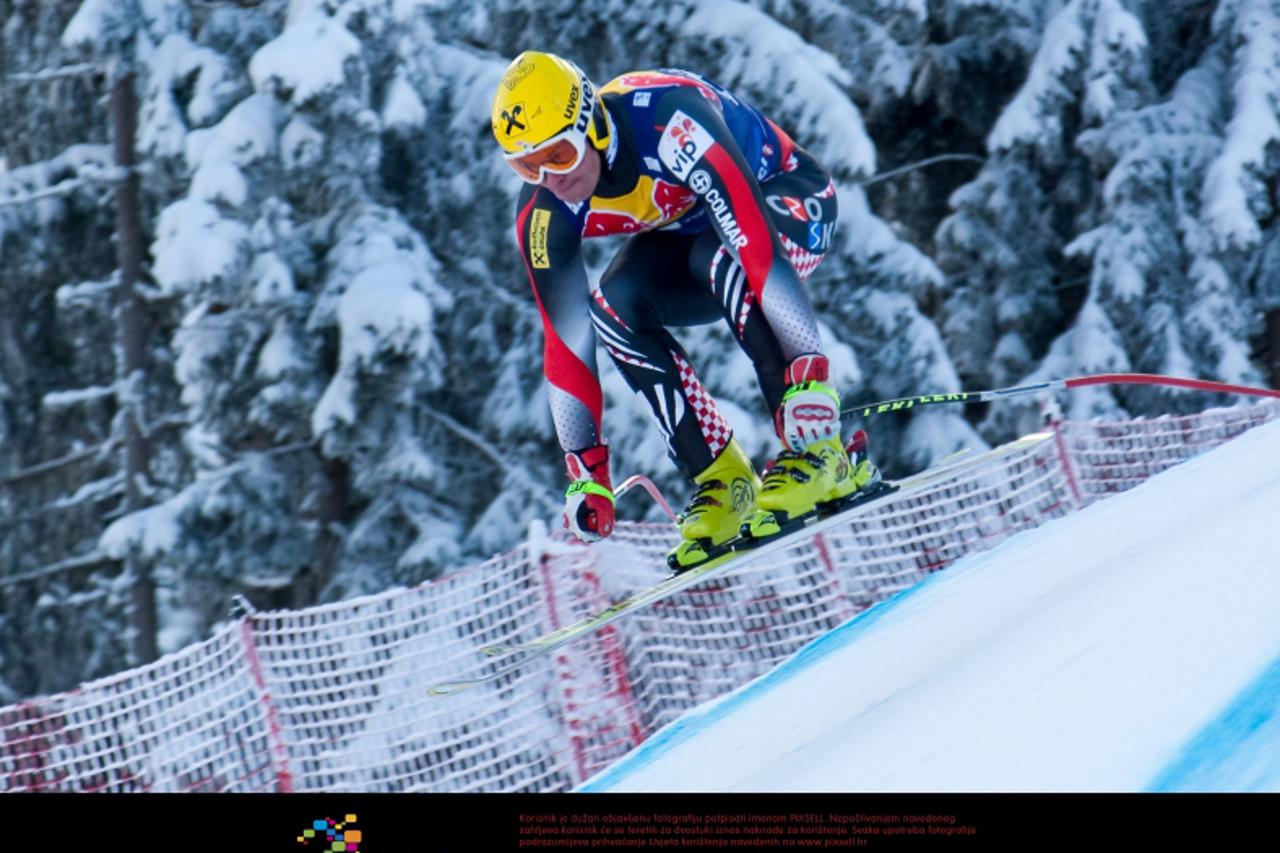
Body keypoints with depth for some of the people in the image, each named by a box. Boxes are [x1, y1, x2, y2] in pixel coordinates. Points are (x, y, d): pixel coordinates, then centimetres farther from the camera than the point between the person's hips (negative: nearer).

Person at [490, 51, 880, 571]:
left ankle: (816, 451, -30)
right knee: (614, 305, -23)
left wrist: (809, 378, -48)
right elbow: (565, 340, -13)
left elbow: (754, 239, -43)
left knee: (722, 256, -37)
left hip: (790, 200, -5)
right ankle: (722, 482, -15)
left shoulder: (669, 121, -38)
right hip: (685, 231, 5)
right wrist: (586, 473, -14)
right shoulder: (544, 213, -20)